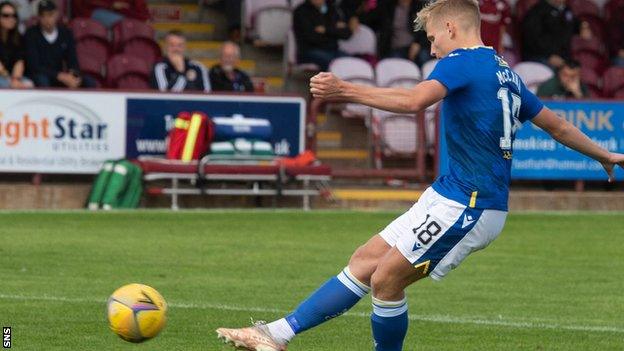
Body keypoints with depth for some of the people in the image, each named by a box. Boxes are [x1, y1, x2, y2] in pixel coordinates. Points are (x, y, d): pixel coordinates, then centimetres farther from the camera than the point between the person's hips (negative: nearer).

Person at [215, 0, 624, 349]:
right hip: (452, 198, 10)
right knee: (366, 261, 8)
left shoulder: (463, 62, -11)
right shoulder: (505, 73, 18)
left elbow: (414, 101, -30)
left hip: (467, 206, -10)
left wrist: (346, 91, -33)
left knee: (386, 279, -10)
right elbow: (557, 124, 25)